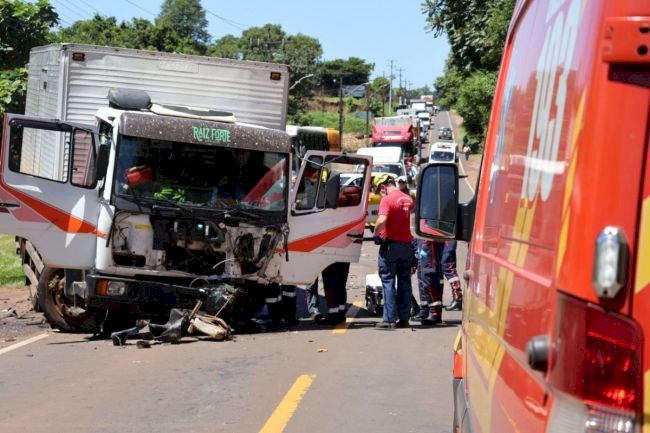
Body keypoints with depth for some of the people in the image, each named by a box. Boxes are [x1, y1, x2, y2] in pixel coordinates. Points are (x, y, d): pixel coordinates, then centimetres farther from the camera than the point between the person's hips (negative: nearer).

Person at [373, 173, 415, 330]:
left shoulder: (387, 200, -15)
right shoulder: (408, 199, 8)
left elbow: (382, 220, -28)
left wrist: (376, 233, -13)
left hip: (390, 245, -6)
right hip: (406, 244, 6)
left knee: (388, 282, -1)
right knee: (404, 282, 10)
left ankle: (389, 319, -3)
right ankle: (403, 318, 13)